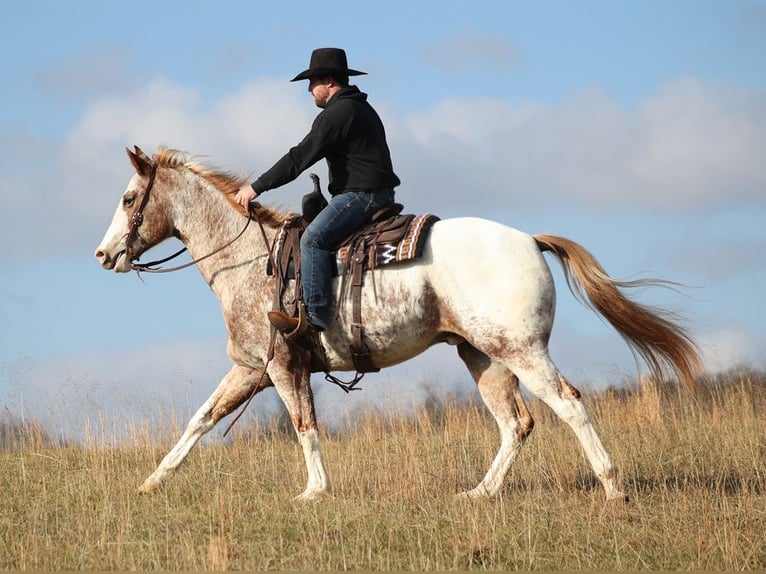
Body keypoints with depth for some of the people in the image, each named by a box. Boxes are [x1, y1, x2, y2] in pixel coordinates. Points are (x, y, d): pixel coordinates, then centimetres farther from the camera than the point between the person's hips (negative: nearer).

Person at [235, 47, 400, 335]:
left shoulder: (336, 114, -11)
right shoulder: (363, 110, 22)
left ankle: (316, 315, -30)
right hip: (378, 192, 11)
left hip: (360, 194, -11)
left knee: (314, 238, -22)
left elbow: (300, 158, -14)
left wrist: (257, 187, -11)